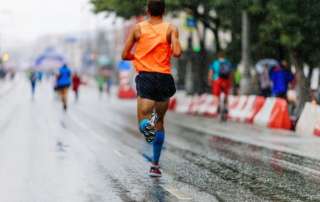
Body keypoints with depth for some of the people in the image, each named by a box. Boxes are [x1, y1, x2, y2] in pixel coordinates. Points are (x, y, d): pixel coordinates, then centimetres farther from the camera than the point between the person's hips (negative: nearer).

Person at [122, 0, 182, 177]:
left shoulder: (138, 28, 7)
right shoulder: (171, 29, 3)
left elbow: (125, 55, 6)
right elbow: (177, 53, -12)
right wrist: (168, 51, 11)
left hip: (145, 77, -1)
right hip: (164, 78, 1)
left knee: (143, 120, -5)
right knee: (160, 122, 17)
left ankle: (147, 124, -44)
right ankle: (155, 165, 19)